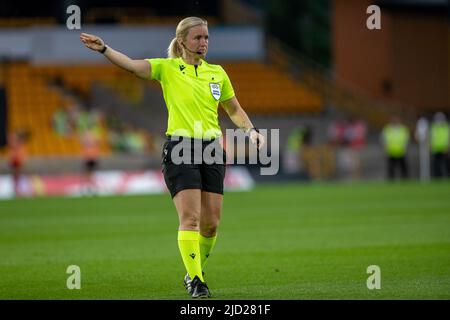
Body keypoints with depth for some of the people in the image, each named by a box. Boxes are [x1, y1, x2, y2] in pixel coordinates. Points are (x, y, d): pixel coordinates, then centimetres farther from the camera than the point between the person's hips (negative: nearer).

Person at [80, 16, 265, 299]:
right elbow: (131, 65, -14)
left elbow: (235, 110, 24)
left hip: (212, 149, 4)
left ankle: (197, 269, 25)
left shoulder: (217, 73, 13)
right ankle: (195, 281, -10)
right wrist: (104, 49, -30)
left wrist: (251, 130, 6)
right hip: (180, 148, -4)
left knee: (211, 222, 2)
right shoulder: (167, 68, 2)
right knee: (190, 217, -14)